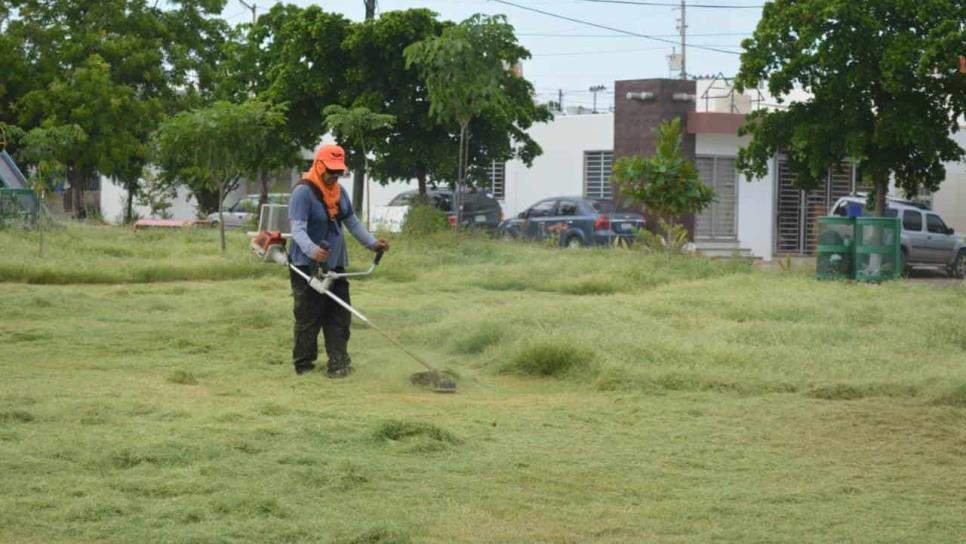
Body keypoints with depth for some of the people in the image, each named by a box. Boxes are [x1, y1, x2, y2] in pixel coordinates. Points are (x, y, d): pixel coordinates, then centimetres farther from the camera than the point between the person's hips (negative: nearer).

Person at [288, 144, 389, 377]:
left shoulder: (339, 192, 10)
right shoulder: (303, 192, -16)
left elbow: (352, 222, 19)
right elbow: (298, 229, -26)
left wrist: (372, 243, 9)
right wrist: (312, 250, -43)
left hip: (335, 264, 8)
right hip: (308, 266, -8)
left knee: (339, 315, 4)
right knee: (308, 316, -2)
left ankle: (338, 362, 4)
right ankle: (303, 364, 7)